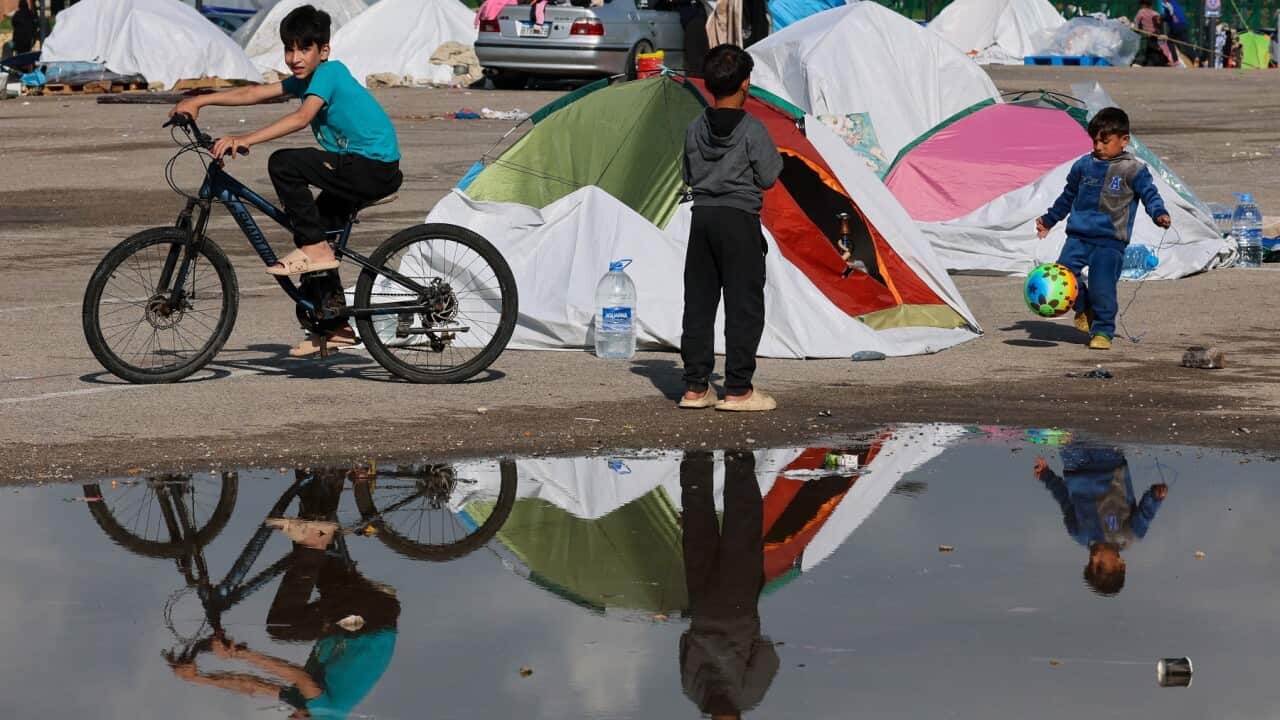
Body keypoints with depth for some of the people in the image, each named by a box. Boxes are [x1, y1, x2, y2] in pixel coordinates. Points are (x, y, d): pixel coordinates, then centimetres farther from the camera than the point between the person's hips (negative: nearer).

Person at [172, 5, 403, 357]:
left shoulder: (329, 73, -15)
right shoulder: (306, 79, 12)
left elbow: (302, 117, -30)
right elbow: (256, 94, 14)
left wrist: (245, 140, -36)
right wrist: (200, 101, 8)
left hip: (377, 167, -10)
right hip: (360, 169, 10)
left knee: (284, 164, -21)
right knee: (314, 234, 13)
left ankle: (315, 249, -15)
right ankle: (335, 328, 19)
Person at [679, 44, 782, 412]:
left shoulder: (695, 129, 5)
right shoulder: (752, 130, -11)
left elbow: (688, 176, 12)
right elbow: (768, 178, -6)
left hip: (702, 216, 5)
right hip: (740, 219, -5)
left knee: (698, 302, 9)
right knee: (744, 305, 0)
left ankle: (695, 386, 10)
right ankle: (738, 390, -2)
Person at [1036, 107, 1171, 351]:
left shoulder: (1132, 170, -1)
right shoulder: (1084, 165, 13)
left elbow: (1150, 194, 1)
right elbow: (1068, 196, 26)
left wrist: (1159, 214, -20)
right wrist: (1049, 220, 32)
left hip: (1110, 241, -5)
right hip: (1079, 236, 5)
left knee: (1102, 287, -13)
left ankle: (1102, 331, 4)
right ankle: (1083, 308, 18)